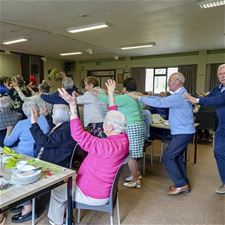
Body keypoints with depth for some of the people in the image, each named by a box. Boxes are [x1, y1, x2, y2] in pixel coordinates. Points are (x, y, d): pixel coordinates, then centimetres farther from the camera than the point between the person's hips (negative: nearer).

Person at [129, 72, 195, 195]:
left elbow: (159, 103, -27)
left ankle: (181, 184, 5)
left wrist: (139, 97, -20)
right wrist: (145, 96, 5)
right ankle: (184, 184, 26)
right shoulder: (179, 94, 13)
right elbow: (162, 99, 13)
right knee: (177, 157, 16)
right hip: (183, 132, 10)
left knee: (167, 157, -6)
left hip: (182, 133, -10)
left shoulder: (180, 96, -21)